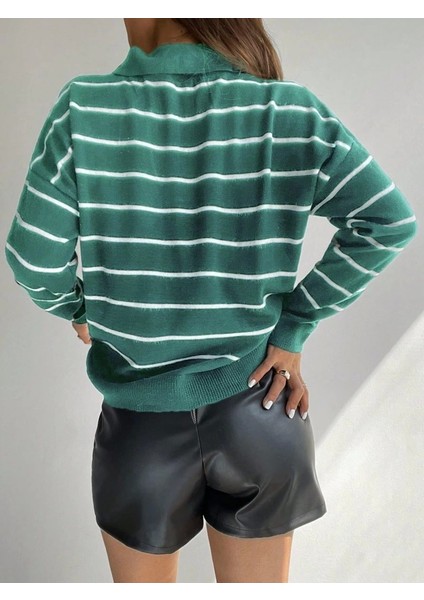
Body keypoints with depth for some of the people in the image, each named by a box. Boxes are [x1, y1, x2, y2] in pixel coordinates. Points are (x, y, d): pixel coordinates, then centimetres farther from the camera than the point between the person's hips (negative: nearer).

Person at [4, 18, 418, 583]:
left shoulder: (85, 108, -14)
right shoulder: (292, 112, -10)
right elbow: (390, 222, -12)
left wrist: (77, 309, 6)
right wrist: (293, 328, -6)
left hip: (141, 423, 0)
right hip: (258, 415, 1)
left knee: (144, 581, 27)